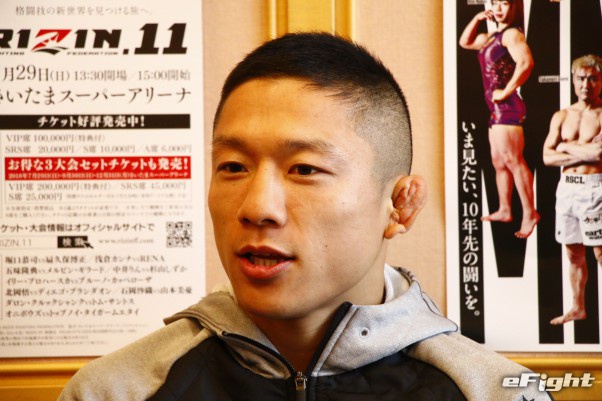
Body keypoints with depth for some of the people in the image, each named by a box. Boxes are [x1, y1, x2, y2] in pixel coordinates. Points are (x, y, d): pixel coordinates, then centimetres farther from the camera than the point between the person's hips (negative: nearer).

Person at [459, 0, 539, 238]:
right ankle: (504, 210, 22)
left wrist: (507, 91, -21)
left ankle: (529, 213, -14)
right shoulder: (493, 37, 18)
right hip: (496, 109, 10)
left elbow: (526, 62, -28)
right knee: (498, 162, 14)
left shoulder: (512, 34, -11)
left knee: (512, 160, -14)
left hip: (507, 107, -10)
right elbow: (465, 42, 33)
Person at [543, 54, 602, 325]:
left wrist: (567, 147, -5)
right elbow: (547, 157, 2)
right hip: (566, 187, 5)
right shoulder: (561, 116, 11)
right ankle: (578, 308, 22)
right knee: (573, 253, 12)